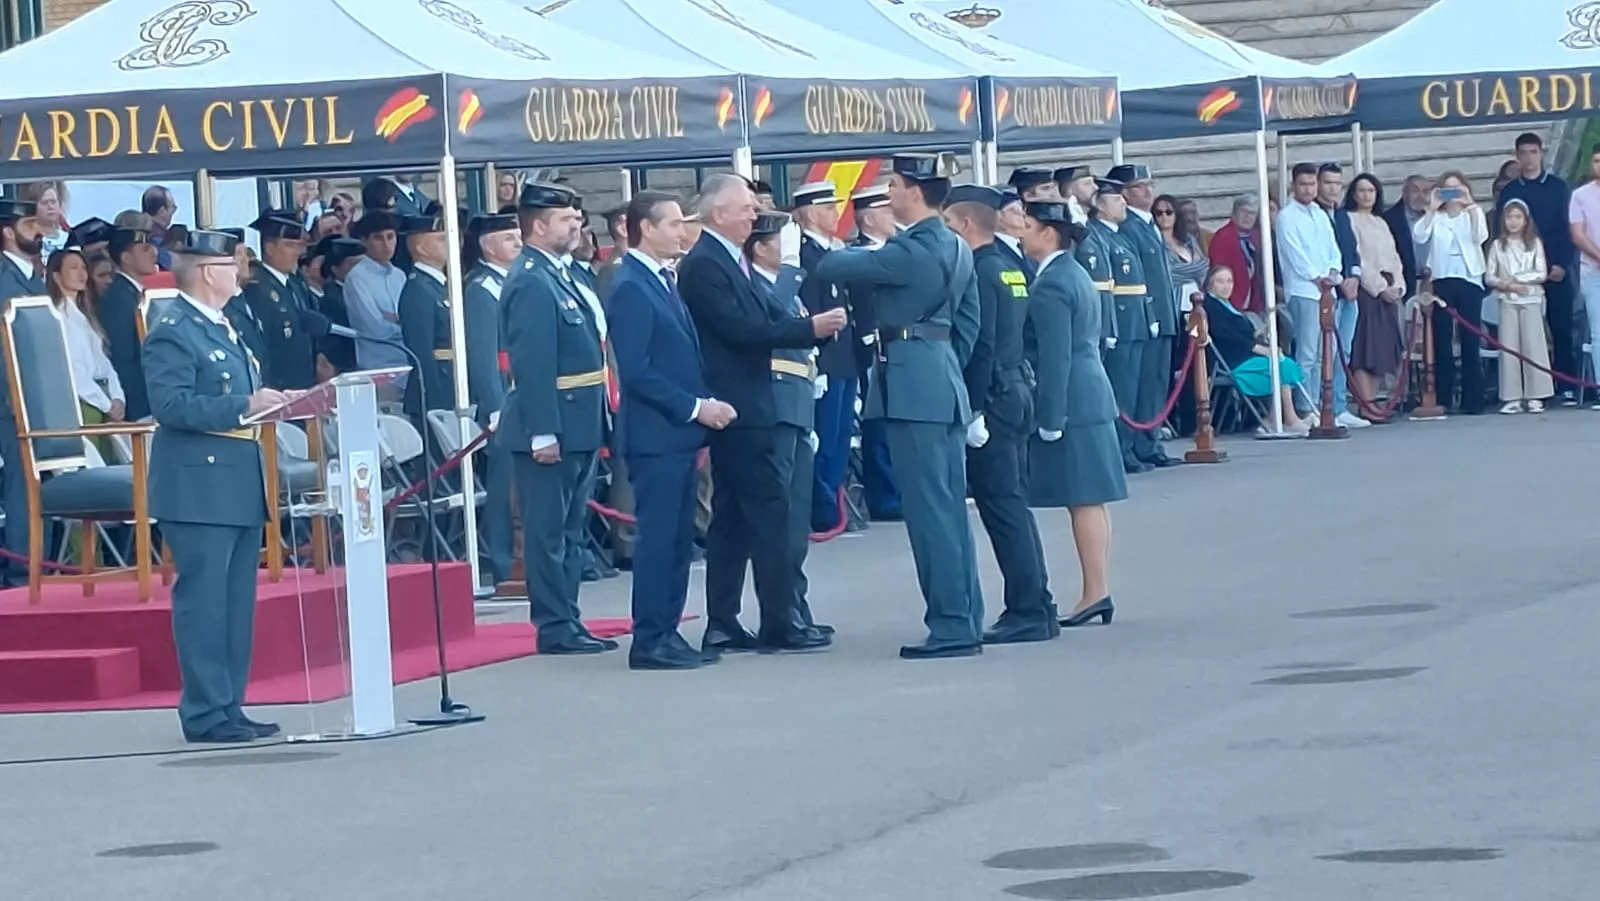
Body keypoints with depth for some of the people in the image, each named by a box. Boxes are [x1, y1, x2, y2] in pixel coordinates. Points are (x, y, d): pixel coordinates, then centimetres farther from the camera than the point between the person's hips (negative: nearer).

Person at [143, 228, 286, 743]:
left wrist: (266, 403, 9)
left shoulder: (223, 328, 18)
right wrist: (243, 406, -23)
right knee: (203, 600, -7)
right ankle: (205, 714, -5)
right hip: (199, 488, -10)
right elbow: (171, 406, -21)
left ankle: (229, 707, 16)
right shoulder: (173, 333, -12)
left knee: (237, 603, 11)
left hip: (240, 485, 10)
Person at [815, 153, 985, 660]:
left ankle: (951, 626, -6)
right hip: (948, 387, 9)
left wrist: (862, 251, 8)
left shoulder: (908, 252, -16)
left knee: (930, 510, -7)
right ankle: (965, 621, 15)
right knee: (950, 508, 12)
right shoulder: (957, 249, 12)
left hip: (913, 390, -9)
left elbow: (828, 268, -12)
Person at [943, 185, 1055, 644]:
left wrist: (973, 410, -19)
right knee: (1013, 505, 13)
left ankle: (1026, 612, -6)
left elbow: (980, 347, -19)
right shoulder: (1010, 270, 14)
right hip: (1015, 395, 10)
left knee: (1002, 506, -7)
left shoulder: (980, 273, -14)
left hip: (991, 399, -10)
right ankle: (1037, 607, 15)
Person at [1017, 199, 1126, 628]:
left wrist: (1050, 418, -18)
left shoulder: (1051, 285, -14)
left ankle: (1094, 593, -6)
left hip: (1069, 401, -10)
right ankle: (1098, 592, 12)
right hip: (1093, 397, 10)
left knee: (1082, 500, -7)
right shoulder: (1076, 274, 16)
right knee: (1092, 499, 10)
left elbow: (1055, 356, -19)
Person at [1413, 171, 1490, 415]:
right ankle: (1442, 399, 2)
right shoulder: (1435, 217, 11)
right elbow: (1419, 236, -7)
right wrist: (1433, 208, -11)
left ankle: (1473, 401, 1)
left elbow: (1481, 237, -7)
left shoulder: (1474, 212, 12)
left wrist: (1470, 205, -13)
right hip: (1441, 281, 1)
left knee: (1470, 341, -2)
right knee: (1441, 342, -1)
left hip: (1469, 280, -1)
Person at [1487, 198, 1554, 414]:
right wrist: (1508, 285, -13)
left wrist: (1517, 279, -10)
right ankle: (1512, 397, -2)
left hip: (1531, 300, -1)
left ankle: (1535, 396, -2)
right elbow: (1489, 277, 2)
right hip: (1507, 301, 1)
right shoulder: (1497, 245, 6)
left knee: (1533, 346, -4)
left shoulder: (1535, 243, 5)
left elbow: (1542, 274, -2)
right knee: (1509, 347, -2)